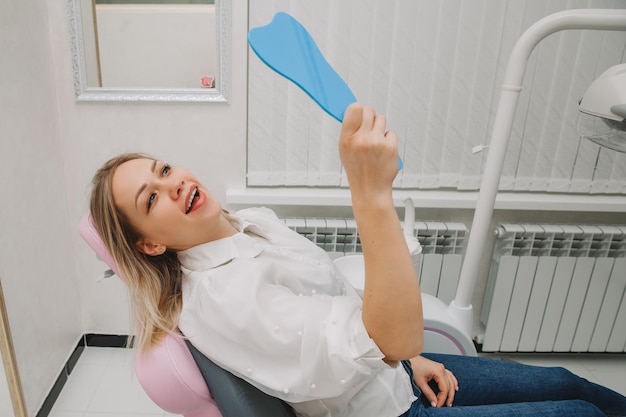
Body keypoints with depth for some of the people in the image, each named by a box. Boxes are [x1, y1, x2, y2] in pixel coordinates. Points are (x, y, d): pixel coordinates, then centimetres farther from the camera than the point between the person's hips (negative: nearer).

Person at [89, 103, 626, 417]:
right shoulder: (220, 297, -32)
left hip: (400, 369, 7)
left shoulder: (254, 220, -3)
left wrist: (412, 357, 3)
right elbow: (389, 339, -41)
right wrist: (372, 194, -49)